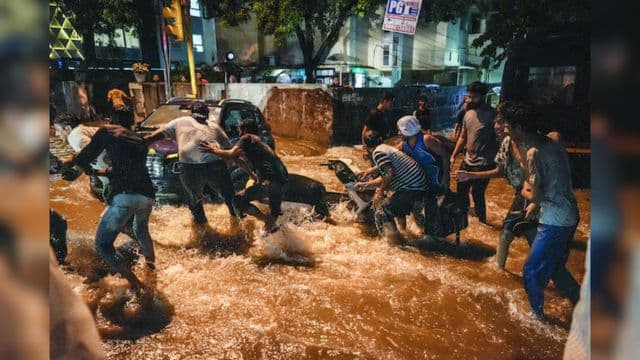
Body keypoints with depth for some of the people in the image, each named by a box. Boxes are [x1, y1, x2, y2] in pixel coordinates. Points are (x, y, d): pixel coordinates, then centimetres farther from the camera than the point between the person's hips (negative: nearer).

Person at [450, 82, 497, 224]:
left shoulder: (491, 114, -15)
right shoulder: (468, 113, 6)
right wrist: (453, 156, 12)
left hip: (483, 164, -7)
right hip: (467, 161, 7)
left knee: (477, 194, 0)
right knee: (461, 190, 19)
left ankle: (481, 221, 23)